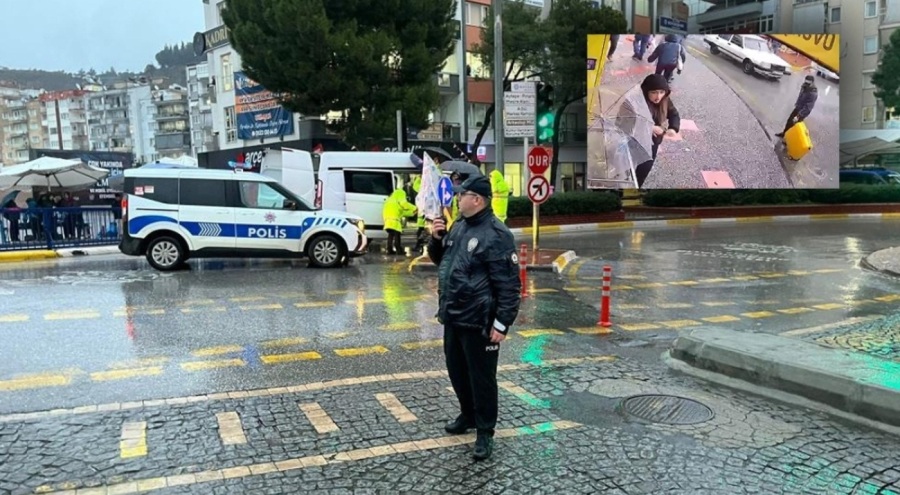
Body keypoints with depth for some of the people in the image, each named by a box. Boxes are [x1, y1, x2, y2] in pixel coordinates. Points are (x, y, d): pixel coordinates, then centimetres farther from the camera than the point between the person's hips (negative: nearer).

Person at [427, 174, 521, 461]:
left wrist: (502, 323, -22)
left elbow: (508, 284, -19)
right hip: (453, 317, 9)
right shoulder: (459, 226, 10)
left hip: (478, 321, -9)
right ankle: (468, 415, 39)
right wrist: (436, 239, 2)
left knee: (481, 376, 2)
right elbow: (440, 260, 23)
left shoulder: (496, 234, -17)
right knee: (456, 370, 20)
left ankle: (485, 431, 16)